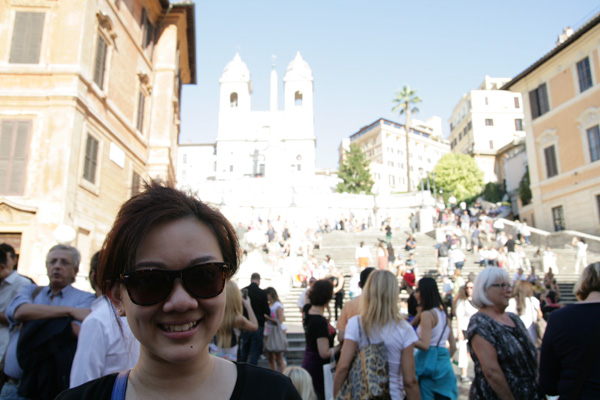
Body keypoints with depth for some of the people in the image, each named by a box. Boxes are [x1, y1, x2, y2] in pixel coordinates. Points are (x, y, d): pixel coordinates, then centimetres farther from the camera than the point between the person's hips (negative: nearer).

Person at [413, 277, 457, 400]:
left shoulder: (427, 314, -13)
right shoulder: (444, 313, 11)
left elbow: (425, 345, -19)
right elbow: (453, 346, 15)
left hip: (429, 362, -8)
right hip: (445, 364, 8)